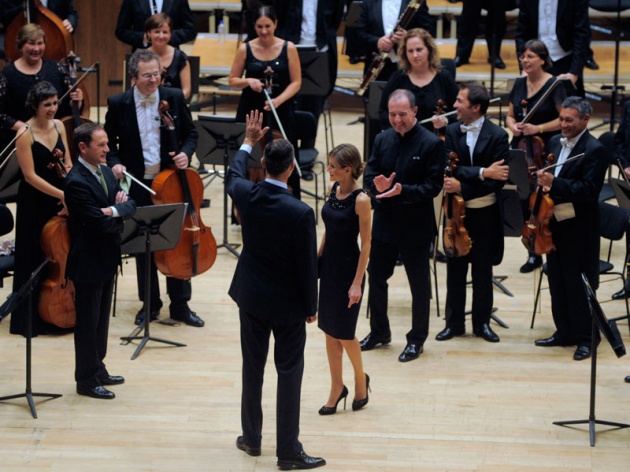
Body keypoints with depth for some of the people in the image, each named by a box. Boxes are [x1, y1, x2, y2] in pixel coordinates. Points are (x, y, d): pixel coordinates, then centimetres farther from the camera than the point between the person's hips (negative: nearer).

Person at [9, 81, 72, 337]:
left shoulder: (58, 126, 3)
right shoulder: (25, 134, -15)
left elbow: (67, 163, 8)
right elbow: (31, 176, -17)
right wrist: (62, 194, -22)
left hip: (60, 200, 5)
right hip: (35, 203, -5)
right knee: (35, 261, 2)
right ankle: (32, 318, 13)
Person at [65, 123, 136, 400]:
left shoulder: (106, 172, 7)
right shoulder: (76, 182, -22)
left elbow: (130, 205, 5)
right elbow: (101, 224, -26)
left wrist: (116, 209, -16)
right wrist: (121, 212, -9)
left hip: (107, 259, 9)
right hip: (88, 262, -9)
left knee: (101, 319, 18)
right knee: (88, 323, 2)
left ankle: (97, 369, 30)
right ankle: (87, 380, 12)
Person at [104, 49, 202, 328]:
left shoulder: (174, 98, -3)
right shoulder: (118, 104, -5)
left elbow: (190, 134, 6)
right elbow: (109, 143, 4)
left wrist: (186, 153, -13)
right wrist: (115, 163, -15)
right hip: (137, 184, 0)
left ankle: (180, 305, 15)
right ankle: (150, 303, 23)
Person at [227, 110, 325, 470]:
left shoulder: (247, 195, -12)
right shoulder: (301, 213, -25)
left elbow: (234, 175, 15)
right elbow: (308, 264, -17)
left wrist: (248, 142, 30)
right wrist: (312, 307, -4)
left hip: (251, 295, 5)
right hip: (287, 302, -5)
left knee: (253, 366, 17)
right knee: (290, 373, 3)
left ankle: (251, 438, 28)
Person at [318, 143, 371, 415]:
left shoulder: (360, 200, -18)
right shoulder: (334, 190, 2)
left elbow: (366, 244, -15)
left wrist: (357, 283, -16)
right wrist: (316, 259, 12)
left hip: (348, 268, -7)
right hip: (328, 265, 7)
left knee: (343, 331, 2)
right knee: (330, 330, 11)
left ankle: (360, 379, 25)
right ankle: (337, 387, 22)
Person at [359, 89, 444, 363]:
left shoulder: (431, 144, -13)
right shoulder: (382, 140, 3)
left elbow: (433, 186, -16)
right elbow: (369, 175, 2)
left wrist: (402, 191, -30)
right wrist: (377, 185, -21)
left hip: (415, 227, -5)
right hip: (384, 224, 5)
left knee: (419, 285, 7)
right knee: (376, 278, 15)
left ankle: (416, 340, 21)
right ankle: (379, 332, 33)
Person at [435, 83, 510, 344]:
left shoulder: (497, 136, -10)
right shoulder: (452, 132, -2)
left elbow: (498, 181, -15)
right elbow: (452, 169, -13)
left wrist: (463, 187, -22)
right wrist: (483, 172, -26)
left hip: (485, 214, -2)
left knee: (483, 270, 10)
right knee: (455, 269, 10)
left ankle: (482, 322, 21)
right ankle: (454, 322, 20)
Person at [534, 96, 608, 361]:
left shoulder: (594, 150, -14)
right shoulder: (555, 143, 9)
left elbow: (589, 190, -23)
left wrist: (554, 183, -32)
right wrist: (542, 182, -4)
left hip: (580, 229, -8)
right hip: (555, 223, 8)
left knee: (580, 286, 0)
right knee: (557, 281, 16)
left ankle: (585, 338, 10)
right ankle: (564, 332, 28)